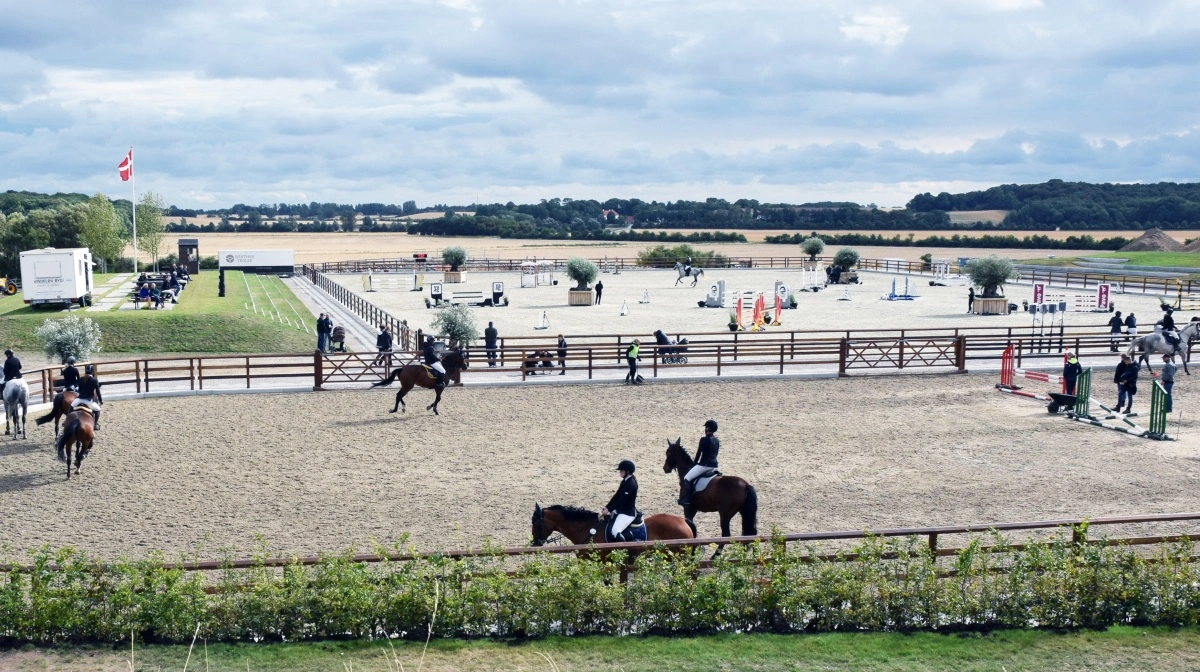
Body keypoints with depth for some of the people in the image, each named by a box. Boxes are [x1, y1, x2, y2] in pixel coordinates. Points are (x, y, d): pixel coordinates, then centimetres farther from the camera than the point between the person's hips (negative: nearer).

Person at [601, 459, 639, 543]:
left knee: (615, 532, -24)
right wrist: (607, 507, 1)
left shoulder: (631, 484, -21)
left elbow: (622, 501, -23)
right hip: (620, 510, 10)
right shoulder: (625, 481, 8)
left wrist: (609, 509, -19)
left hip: (628, 512, -10)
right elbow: (616, 496, 10)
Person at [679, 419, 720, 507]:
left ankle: (686, 499, -5)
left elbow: (698, 453, -7)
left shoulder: (704, 439, -13)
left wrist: (695, 464, 8)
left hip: (704, 465, -8)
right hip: (714, 465, 8)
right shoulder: (717, 440, 9)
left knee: (687, 478, 1)